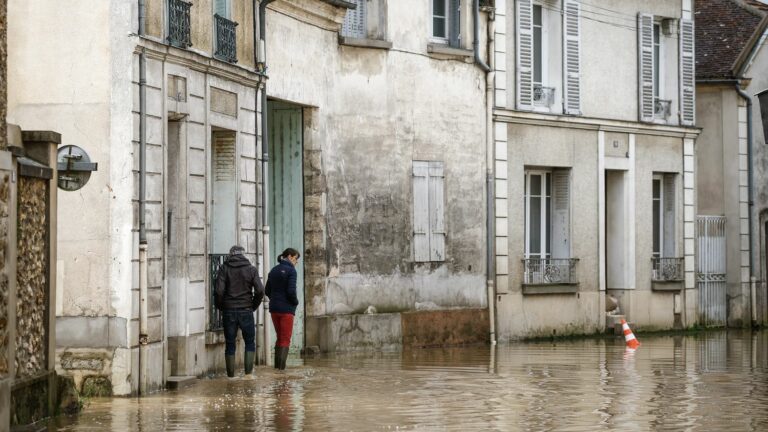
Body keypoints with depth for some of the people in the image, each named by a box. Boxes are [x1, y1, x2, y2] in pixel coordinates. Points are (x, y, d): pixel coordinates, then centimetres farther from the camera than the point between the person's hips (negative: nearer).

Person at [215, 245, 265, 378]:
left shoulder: (224, 269, -2)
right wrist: (254, 306, 9)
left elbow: (219, 291, -11)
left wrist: (220, 307, 4)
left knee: (230, 344, 7)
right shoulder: (251, 269, 1)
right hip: (246, 311, 0)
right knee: (250, 343, 12)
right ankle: (248, 373, 1)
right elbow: (260, 290, -6)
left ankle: (231, 376, 7)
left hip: (229, 311, 0)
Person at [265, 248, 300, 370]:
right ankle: (281, 367, -7)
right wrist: (296, 302, -2)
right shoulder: (291, 270, -11)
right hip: (286, 309, -6)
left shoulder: (273, 270, 10)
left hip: (274, 308, 6)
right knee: (286, 339, 0)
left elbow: (267, 291, 11)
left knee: (280, 337, 16)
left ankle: (277, 365, 13)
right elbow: (291, 291, -19)